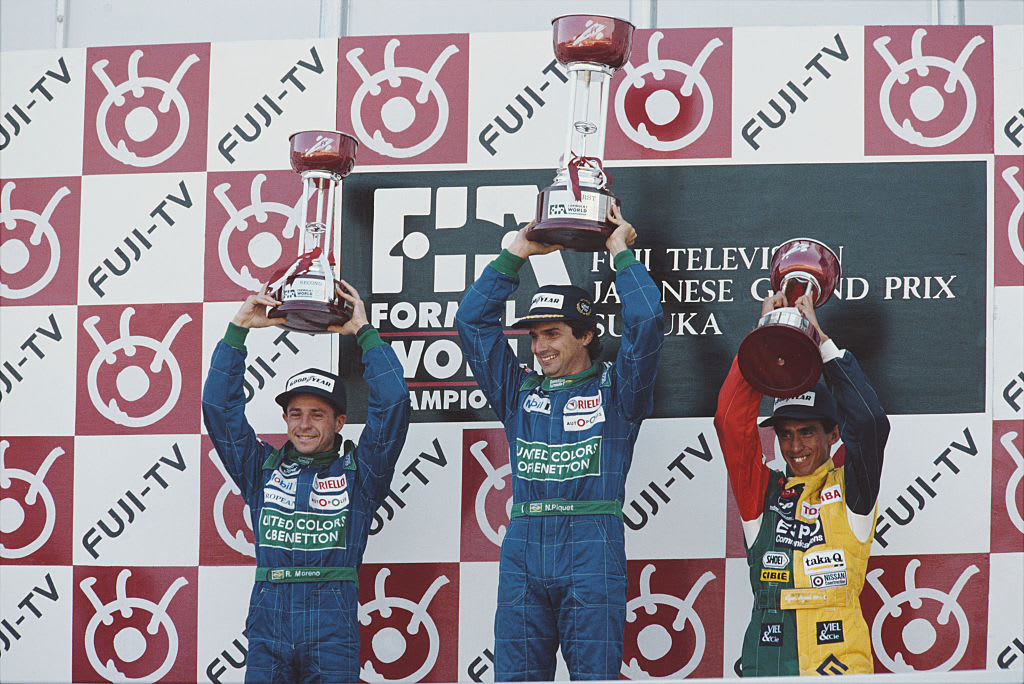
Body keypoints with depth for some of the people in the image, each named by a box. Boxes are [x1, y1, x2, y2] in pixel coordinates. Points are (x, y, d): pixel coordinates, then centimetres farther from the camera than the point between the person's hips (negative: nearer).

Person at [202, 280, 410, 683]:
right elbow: (219, 406, 13)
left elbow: (393, 405, 1)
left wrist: (363, 331, 2)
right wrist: (238, 329, 9)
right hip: (267, 632, 2)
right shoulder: (263, 468, 15)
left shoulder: (357, 472, 9)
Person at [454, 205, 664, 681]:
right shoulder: (520, 391, 18)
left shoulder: (613, 390, 9)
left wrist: (620, 253, 7)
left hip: (592, 549, -4)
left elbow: (646, 322, -2)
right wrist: (514, 255, 19)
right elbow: (472, 321, 18)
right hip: (523, 548, 4)